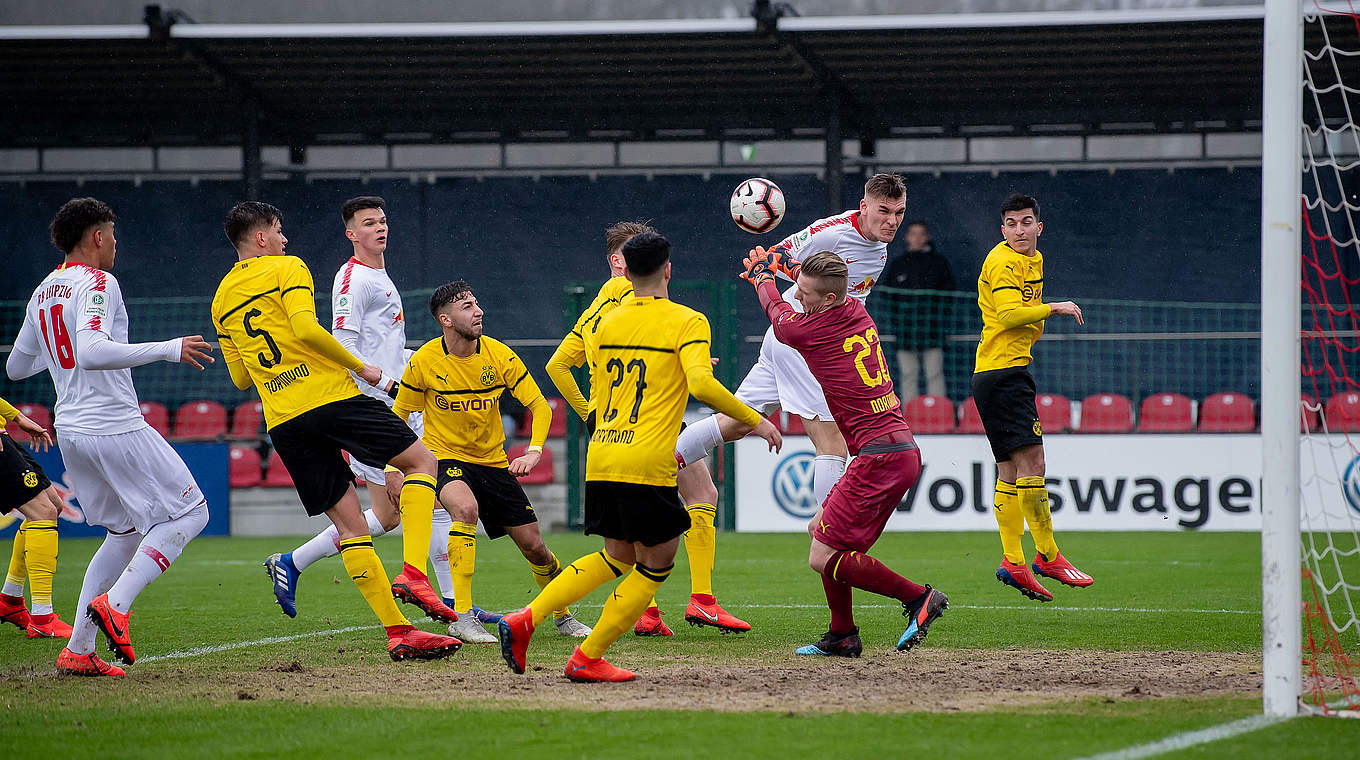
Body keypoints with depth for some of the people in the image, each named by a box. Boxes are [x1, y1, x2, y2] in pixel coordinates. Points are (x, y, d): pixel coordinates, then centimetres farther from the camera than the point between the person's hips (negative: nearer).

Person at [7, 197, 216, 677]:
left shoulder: (43, 293, 14)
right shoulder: (98, 283, -11)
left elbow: (16, 367, 24)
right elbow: (92, 352, -27)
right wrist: (168, 349, -24)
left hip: (70, 430, 9)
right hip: (114, 427, -9)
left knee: (126, 533, 18)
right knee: (189, 512, 0)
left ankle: (78, 650, 10)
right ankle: (115, 603, -15)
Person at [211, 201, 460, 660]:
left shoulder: (222, 300, 20)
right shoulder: (286, 269, 1)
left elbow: (241, 379, 21)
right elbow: (306, 328, -16)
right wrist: (359, 367, -6)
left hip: (282, 423, 6)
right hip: (330, 396, -6)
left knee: (350, 526, 5)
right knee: (421, 461, 9)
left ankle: (398, 633, -4)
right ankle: (413, 574, -12)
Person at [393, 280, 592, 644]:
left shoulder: (498, 355, -8)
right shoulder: (424, 362, -12)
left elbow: (539, 405, -4)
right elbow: (398, 416, 1)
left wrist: (534, 451, -20)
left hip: (493, 461, 3)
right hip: (445, 459, -3)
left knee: (533, 546, 1)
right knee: (466, 507, -36)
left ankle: (563, 617, 28)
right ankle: (462, 616, -33)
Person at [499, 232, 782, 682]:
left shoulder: (607, 325, 15)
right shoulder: (687, 322, -2)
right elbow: (702, 385, -17)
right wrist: (755, 421, -7)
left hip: (600, 457, 7)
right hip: (647, 463, -7)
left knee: (618, 557, 22)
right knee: (656, 564, 9)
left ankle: (525, 620, 9)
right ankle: (588, 658, 6)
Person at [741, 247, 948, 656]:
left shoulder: (804, 330, -12)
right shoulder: (858, 313, 10)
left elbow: (777, 312, 14)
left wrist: (763, 274, 33)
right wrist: (778, 266, 47)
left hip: (879, 458, -9)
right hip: (904, 450, 9)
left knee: (823, 557, -6)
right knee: (819, 527, 19)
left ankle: (919, 598, -8)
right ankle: (843, 635, 22)